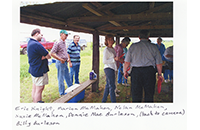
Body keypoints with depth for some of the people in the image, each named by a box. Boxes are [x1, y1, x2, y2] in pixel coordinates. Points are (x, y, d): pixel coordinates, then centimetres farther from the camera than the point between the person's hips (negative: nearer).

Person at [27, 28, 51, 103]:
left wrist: (42, 57, -6)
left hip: (33, 69, 10)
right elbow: (48, 56, -16)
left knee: (35, 88, 17)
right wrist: (45, 56, 0)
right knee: (39, 89, -3)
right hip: (39, 70, -10)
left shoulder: (30, 43, 11)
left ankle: (34, 102, 28)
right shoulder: (36, 44, -23)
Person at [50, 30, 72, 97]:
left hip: (65, 62, 8)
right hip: (60, 63, -8)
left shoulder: (64, 43, 11)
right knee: (61, 79, 3)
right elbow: (52, 53, -21)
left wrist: (68, 58, 10)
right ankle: (62, 93, 14)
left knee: (67, 77, 19)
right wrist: (60, 59, -19)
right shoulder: (57, 43, -16)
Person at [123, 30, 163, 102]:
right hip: (149, 71, 0)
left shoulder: (133, 46, 3)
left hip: (136, 72, 0)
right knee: (149, 95, 9)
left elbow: (127, 62, 3)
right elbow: (159, 63, 5)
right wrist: (159, 74, 17)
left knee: (136, 95, 8)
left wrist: (125, 71, 18)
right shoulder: (153, 47, 4)